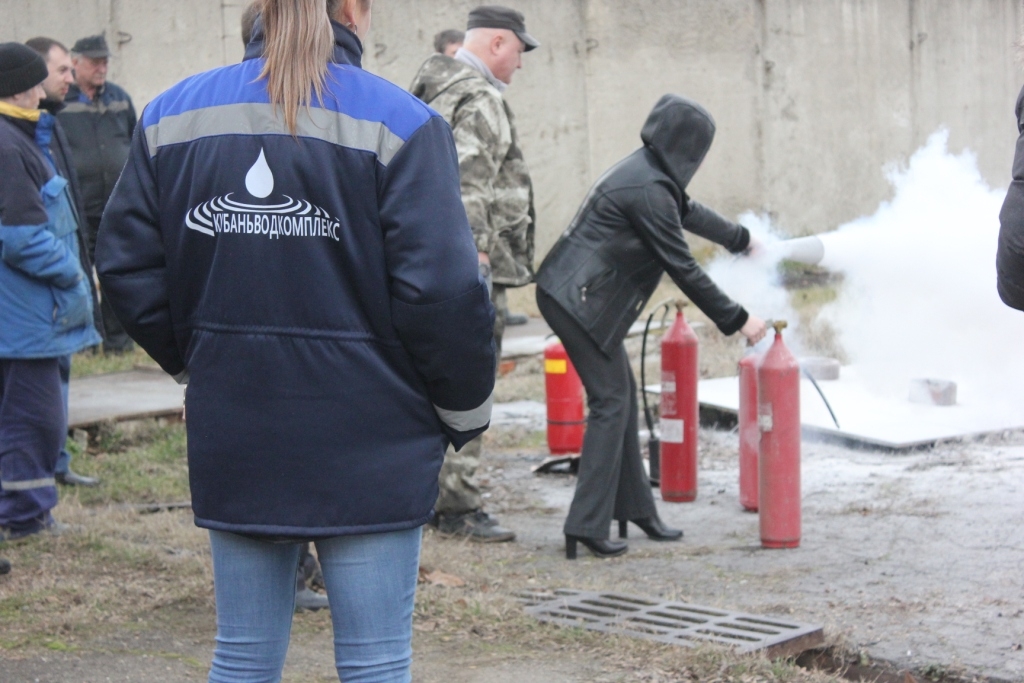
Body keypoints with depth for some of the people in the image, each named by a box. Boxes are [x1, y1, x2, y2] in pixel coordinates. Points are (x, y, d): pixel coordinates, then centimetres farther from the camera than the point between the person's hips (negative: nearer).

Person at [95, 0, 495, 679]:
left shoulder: (172, 115, 4)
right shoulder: (399, 123, -10)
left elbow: (128, 266, 6)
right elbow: (442, 287, -15)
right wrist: (466, 411, 0)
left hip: (232, 437, 4)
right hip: (367, 441, -4)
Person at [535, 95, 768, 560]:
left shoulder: (649, 175, 13)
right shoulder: (649, 190, -19)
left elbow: (689, 214, 33)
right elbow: (683, 268, -17)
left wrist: (740, 239, 49)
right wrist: (736, 320, -8)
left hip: (572, 295, 10)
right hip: (579, 301, -10)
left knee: (622, 398, 15)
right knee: (610, 403, -6)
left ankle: (636, 509, 23)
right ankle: (586, 526, -5)